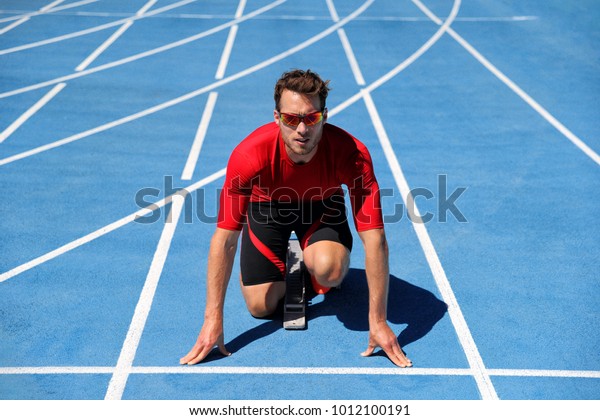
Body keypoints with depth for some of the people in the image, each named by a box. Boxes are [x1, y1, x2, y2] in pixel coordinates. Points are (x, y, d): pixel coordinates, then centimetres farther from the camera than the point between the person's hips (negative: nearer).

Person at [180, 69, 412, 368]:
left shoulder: (352, 154, -36)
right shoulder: (249, 155, -36)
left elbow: (375, 239, -33)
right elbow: (224, 239, -31)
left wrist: (378, 321, -32)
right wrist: (213, 320, -31)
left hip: (322, 205, 0)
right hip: (267, 206, 1)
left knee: (329, 270, -32)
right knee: (260, 306, -8)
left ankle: (312, 259, 6)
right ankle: (285, 259, 24)